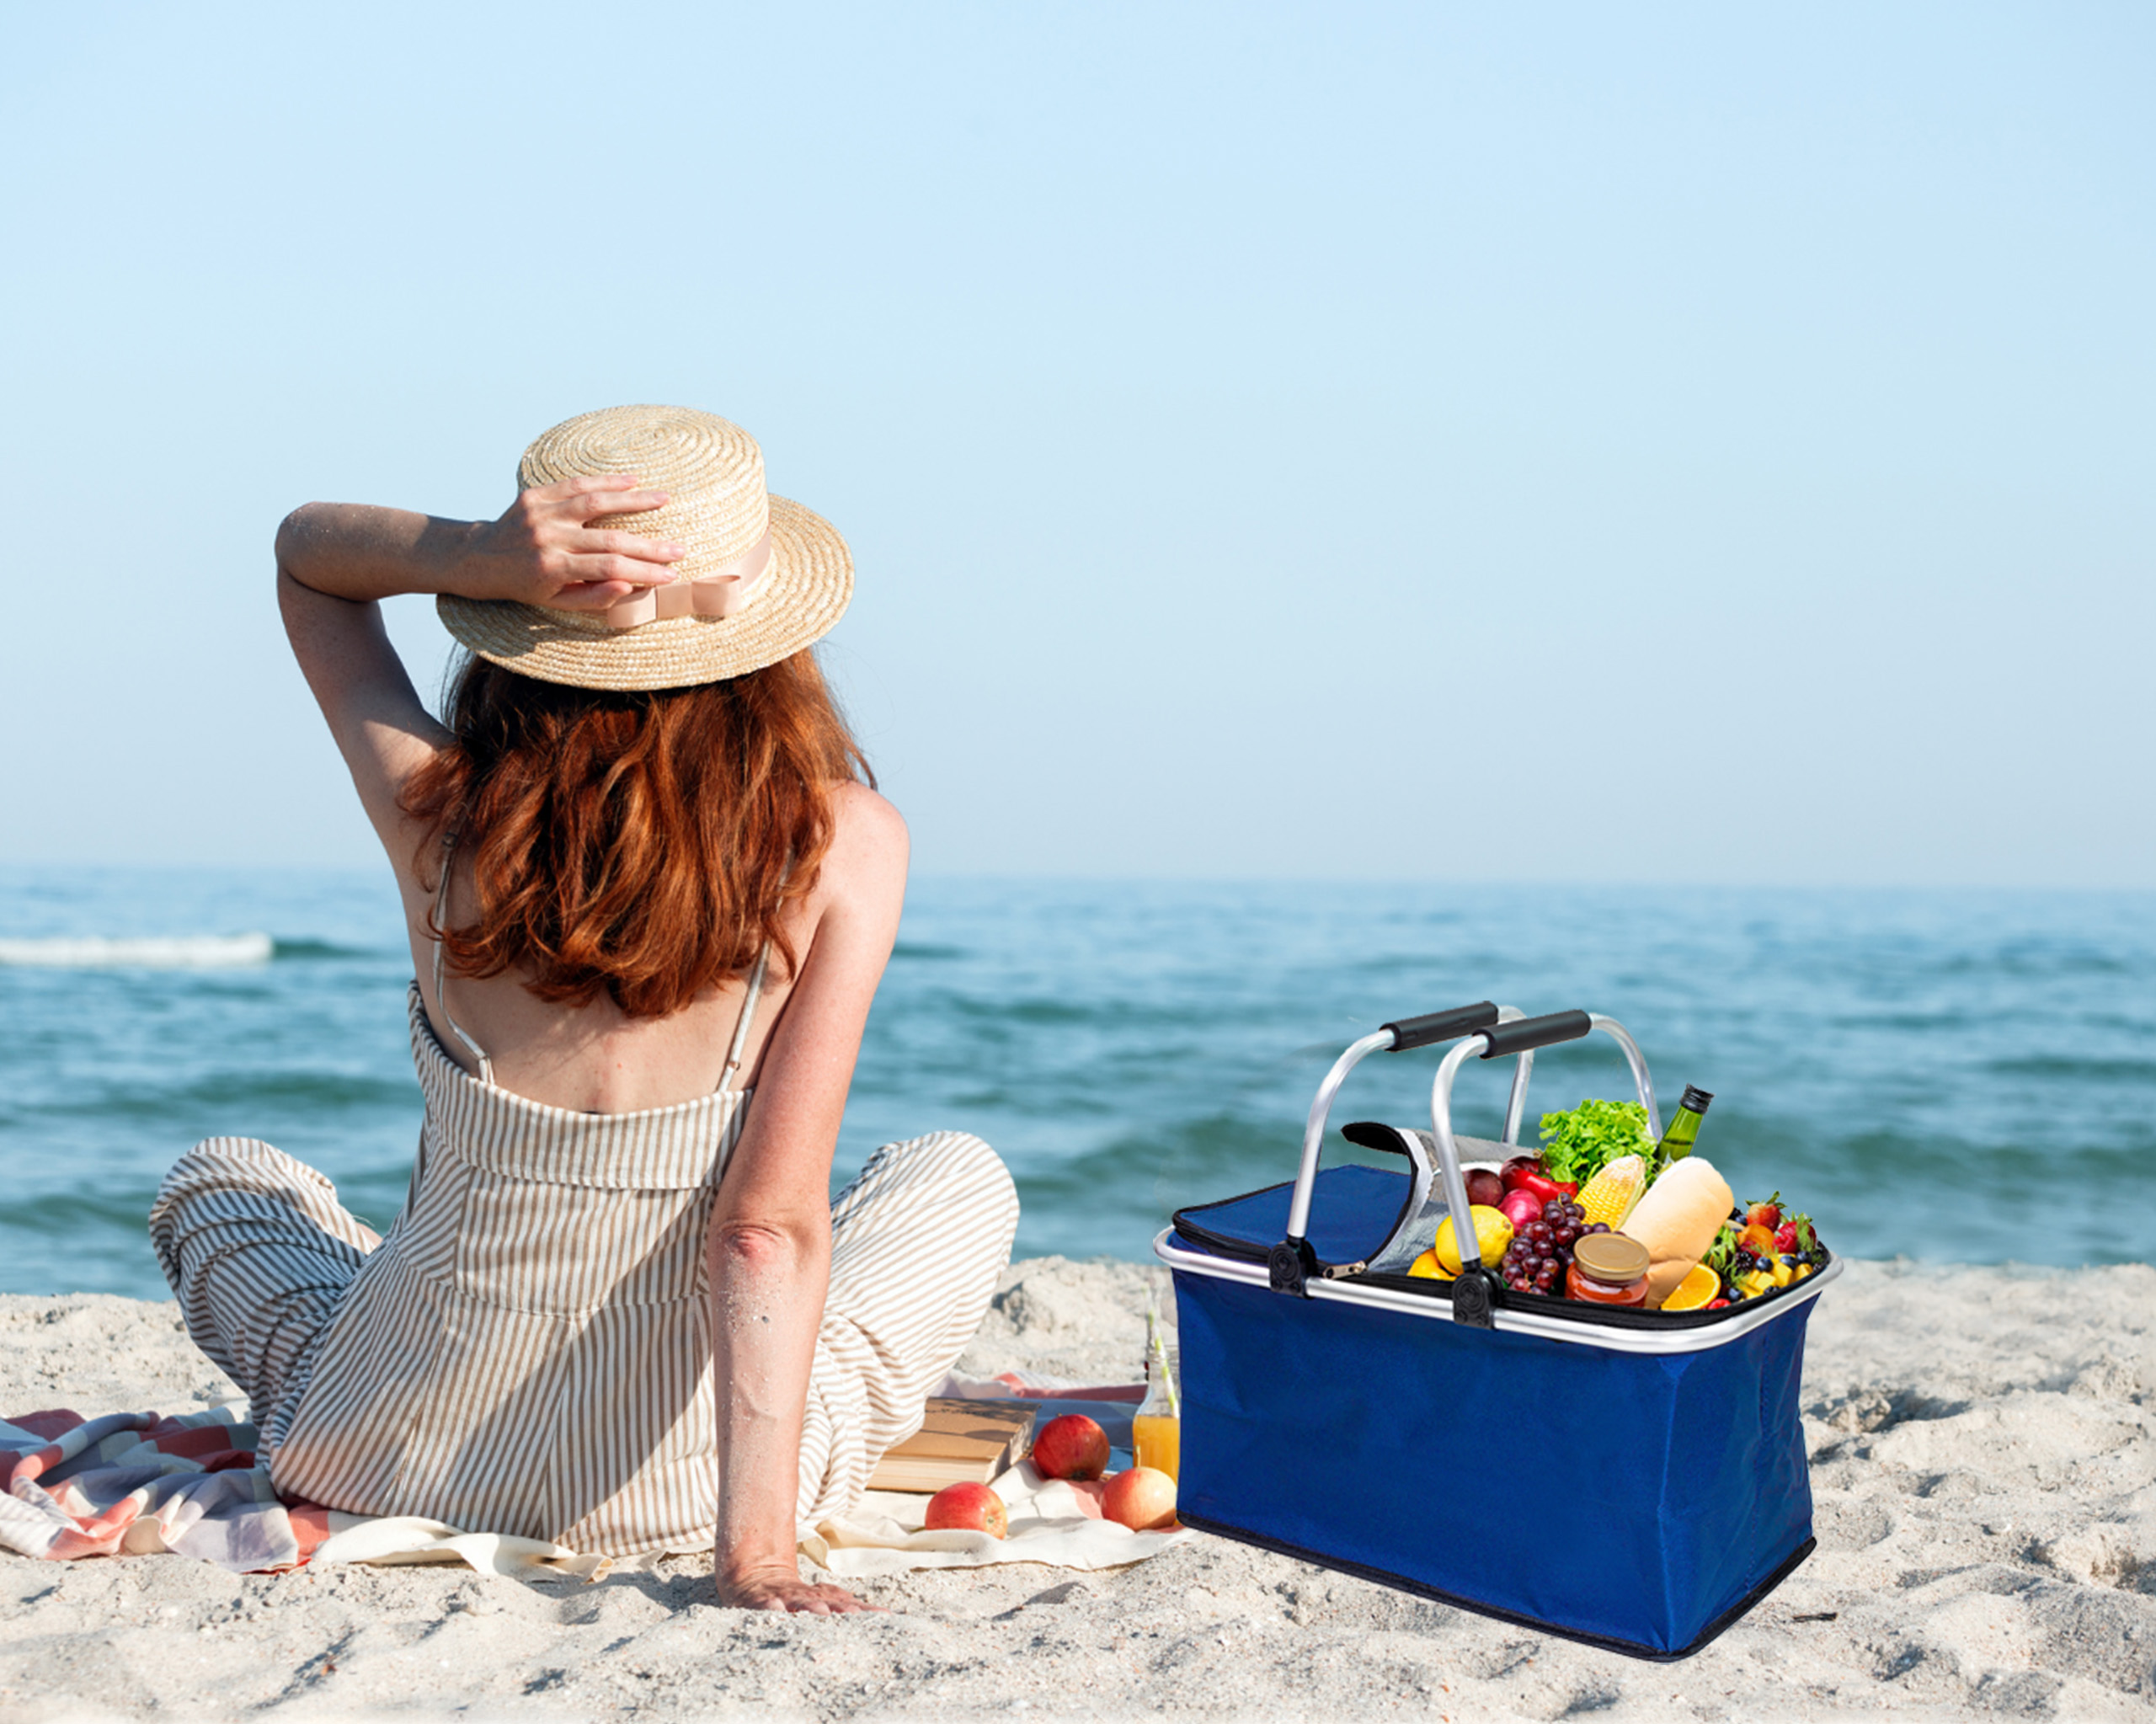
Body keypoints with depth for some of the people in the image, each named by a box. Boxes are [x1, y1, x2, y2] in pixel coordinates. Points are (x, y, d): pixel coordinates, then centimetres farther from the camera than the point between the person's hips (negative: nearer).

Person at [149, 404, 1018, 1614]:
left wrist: (479, 558, -15)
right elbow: (773, 1225, -23)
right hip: (683, 1488, -1)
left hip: (405, 1460, 2)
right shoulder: (846, 846, -17)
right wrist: (757, 1549, -21)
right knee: (960, 1180, 27)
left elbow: (305, 553, 5)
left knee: (216, 1179, 33)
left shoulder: (439, 814, -13)